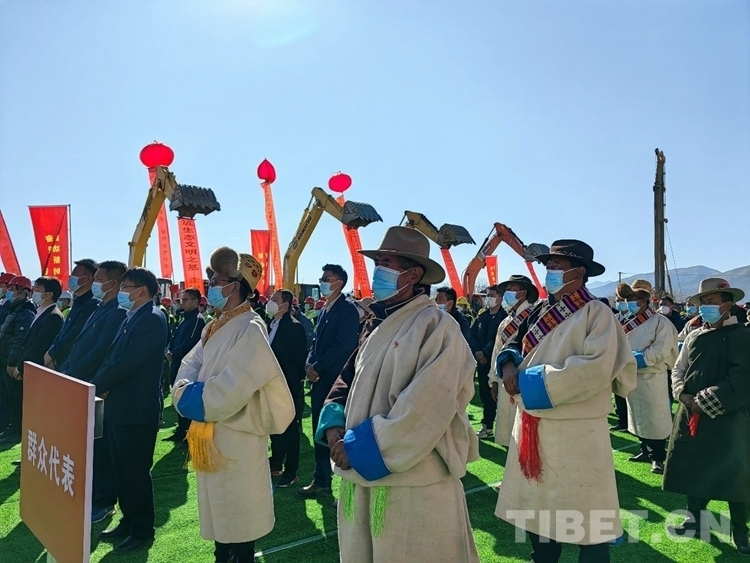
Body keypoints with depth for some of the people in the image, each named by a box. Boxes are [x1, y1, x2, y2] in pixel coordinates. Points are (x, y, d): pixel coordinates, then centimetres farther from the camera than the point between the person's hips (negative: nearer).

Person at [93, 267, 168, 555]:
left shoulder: (153, 318, -17)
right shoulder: (131, 317, 14)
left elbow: (131, 361, -23)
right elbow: (112, 357, 13)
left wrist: (97, 386, -12)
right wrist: (100, 385, -4)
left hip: (137, 409, -9)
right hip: (119, 406, 9)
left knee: (136, 471, 3)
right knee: (122, 469, 19)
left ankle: (143, 531, 19)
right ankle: (129, 521, 35)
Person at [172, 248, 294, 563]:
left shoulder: (250, 328, -18)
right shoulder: (216, 327, 9)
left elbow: (231, 390, -25)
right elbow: (190, 365, 8)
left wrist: (193, 399, -12)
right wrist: (186, 391, -13)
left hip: (236, 436, -8)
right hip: (210, 434, 9)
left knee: (239, 510, 6)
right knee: (218, 505, 21)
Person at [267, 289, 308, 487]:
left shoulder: (294, 327, -15)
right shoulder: (271, 325, 10)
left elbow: (300, 357, -15)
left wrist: (296, 381, -15)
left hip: (288, 387, -8)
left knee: (290, 429, 3)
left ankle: (291, 471, 14)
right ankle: (276, 464, 32)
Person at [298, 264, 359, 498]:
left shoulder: (348, 309, -10)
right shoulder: (324, 310, 15)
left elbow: (343, 345, -18)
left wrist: (317, 367, -14)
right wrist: (310, 364, -1)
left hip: (337, 379, -8)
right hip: (320, 379, 8)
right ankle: (321, 480, 25)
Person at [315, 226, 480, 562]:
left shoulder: (435, 326, -16)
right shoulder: (376, 325, 10)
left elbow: (427, 408, -23)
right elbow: (348, 380, 14)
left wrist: (360, 446, -18)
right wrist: (334, 424, -6)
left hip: (413, 481, -8)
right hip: (364, 475, 8)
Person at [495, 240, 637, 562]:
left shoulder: (596, 312, -11)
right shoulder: (540, 312, 10)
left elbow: (597, 368, -22)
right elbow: (515, 343, 16)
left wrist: (539, 381, -19)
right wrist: (509, 364, -8)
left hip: (576, 431, -7)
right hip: (532, 426, 7)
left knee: (587, 517, 7)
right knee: (538, 508, 20)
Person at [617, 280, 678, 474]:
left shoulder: (660, 322, -8)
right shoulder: (629, 325, 11)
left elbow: (660, 352, -17)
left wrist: (637, 358, -18)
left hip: (652, 378, -6)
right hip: (632, 377, 7)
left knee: (655, 418, -1)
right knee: (638, 417, 14)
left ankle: (658, 457, 9)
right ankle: (645, 451, 27)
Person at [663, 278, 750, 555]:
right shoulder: (694, 336, 10)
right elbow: (678, 371, 9)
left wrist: (703, 401, -16)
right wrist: (685, 396, -10)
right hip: (692, 416, 5)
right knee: (693, 471, 13)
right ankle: (696, 521, 30)